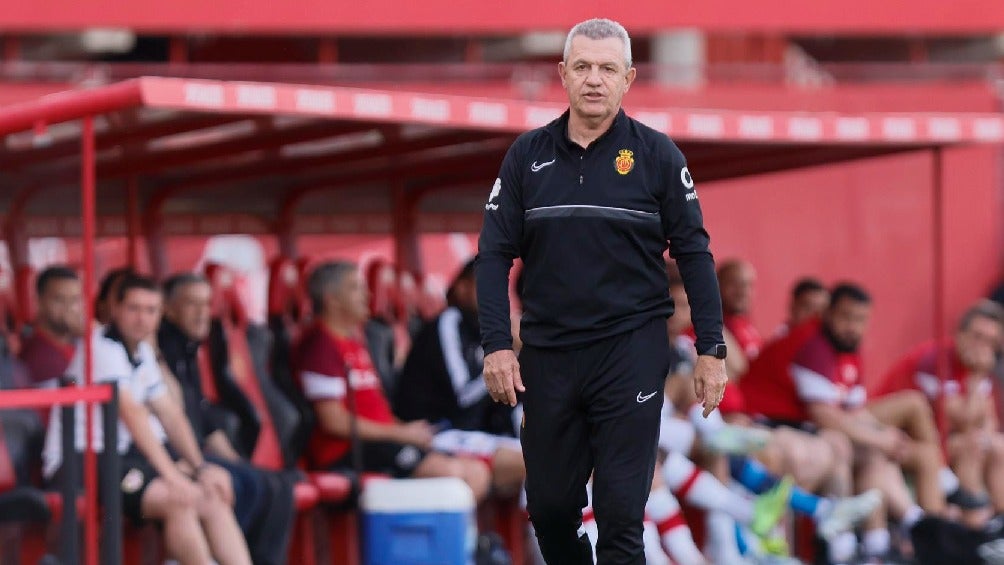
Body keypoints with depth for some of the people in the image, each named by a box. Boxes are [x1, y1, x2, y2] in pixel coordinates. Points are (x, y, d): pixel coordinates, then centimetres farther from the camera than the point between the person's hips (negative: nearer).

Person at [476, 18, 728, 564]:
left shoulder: (656, 155, -1)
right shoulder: (528, 155, 4)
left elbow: (694, 252, 2)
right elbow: (495, 253, 5)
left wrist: (711, 349, -2)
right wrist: (496, 345, -5)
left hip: (631, 352, -3)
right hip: (547, 355, 3)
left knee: (620, 512, -6)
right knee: (549, 507, 9)